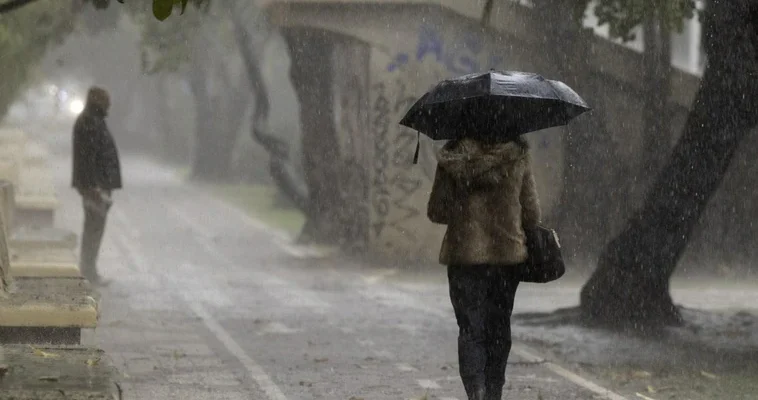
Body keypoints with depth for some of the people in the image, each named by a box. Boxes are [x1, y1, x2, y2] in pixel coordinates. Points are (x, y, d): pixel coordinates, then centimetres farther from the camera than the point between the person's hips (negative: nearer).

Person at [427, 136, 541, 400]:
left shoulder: (453, 158, -5)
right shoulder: (518, 156, -2)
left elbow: (436, 212, -2)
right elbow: (532, 214, 2)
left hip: (465, 254, -1)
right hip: (508, 255, 1)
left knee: (470, 331, -1)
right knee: (499, 330, 14)